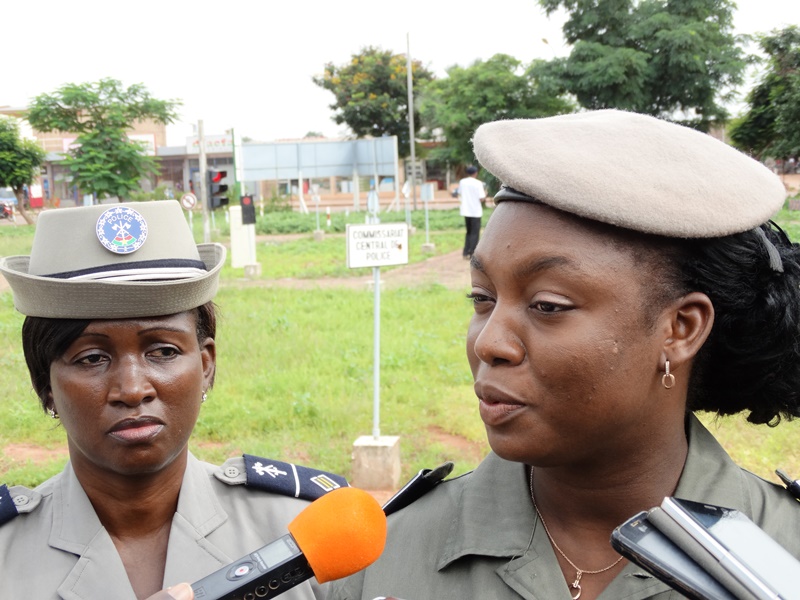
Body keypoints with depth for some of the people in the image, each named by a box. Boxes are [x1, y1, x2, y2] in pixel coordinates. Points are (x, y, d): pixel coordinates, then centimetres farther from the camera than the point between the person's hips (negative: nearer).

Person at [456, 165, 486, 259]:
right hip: (476, 211, -5)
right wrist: (485, 194, 5)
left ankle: (466, 252, 13)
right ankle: (472, 254, -1)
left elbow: (460, 194, 15)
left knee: (469, 232, 18)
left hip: (465, 211, 5)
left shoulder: (462, 182, 2)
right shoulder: (478, 183, -12)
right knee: (475, 233, 3)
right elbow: (481, 199, -14)